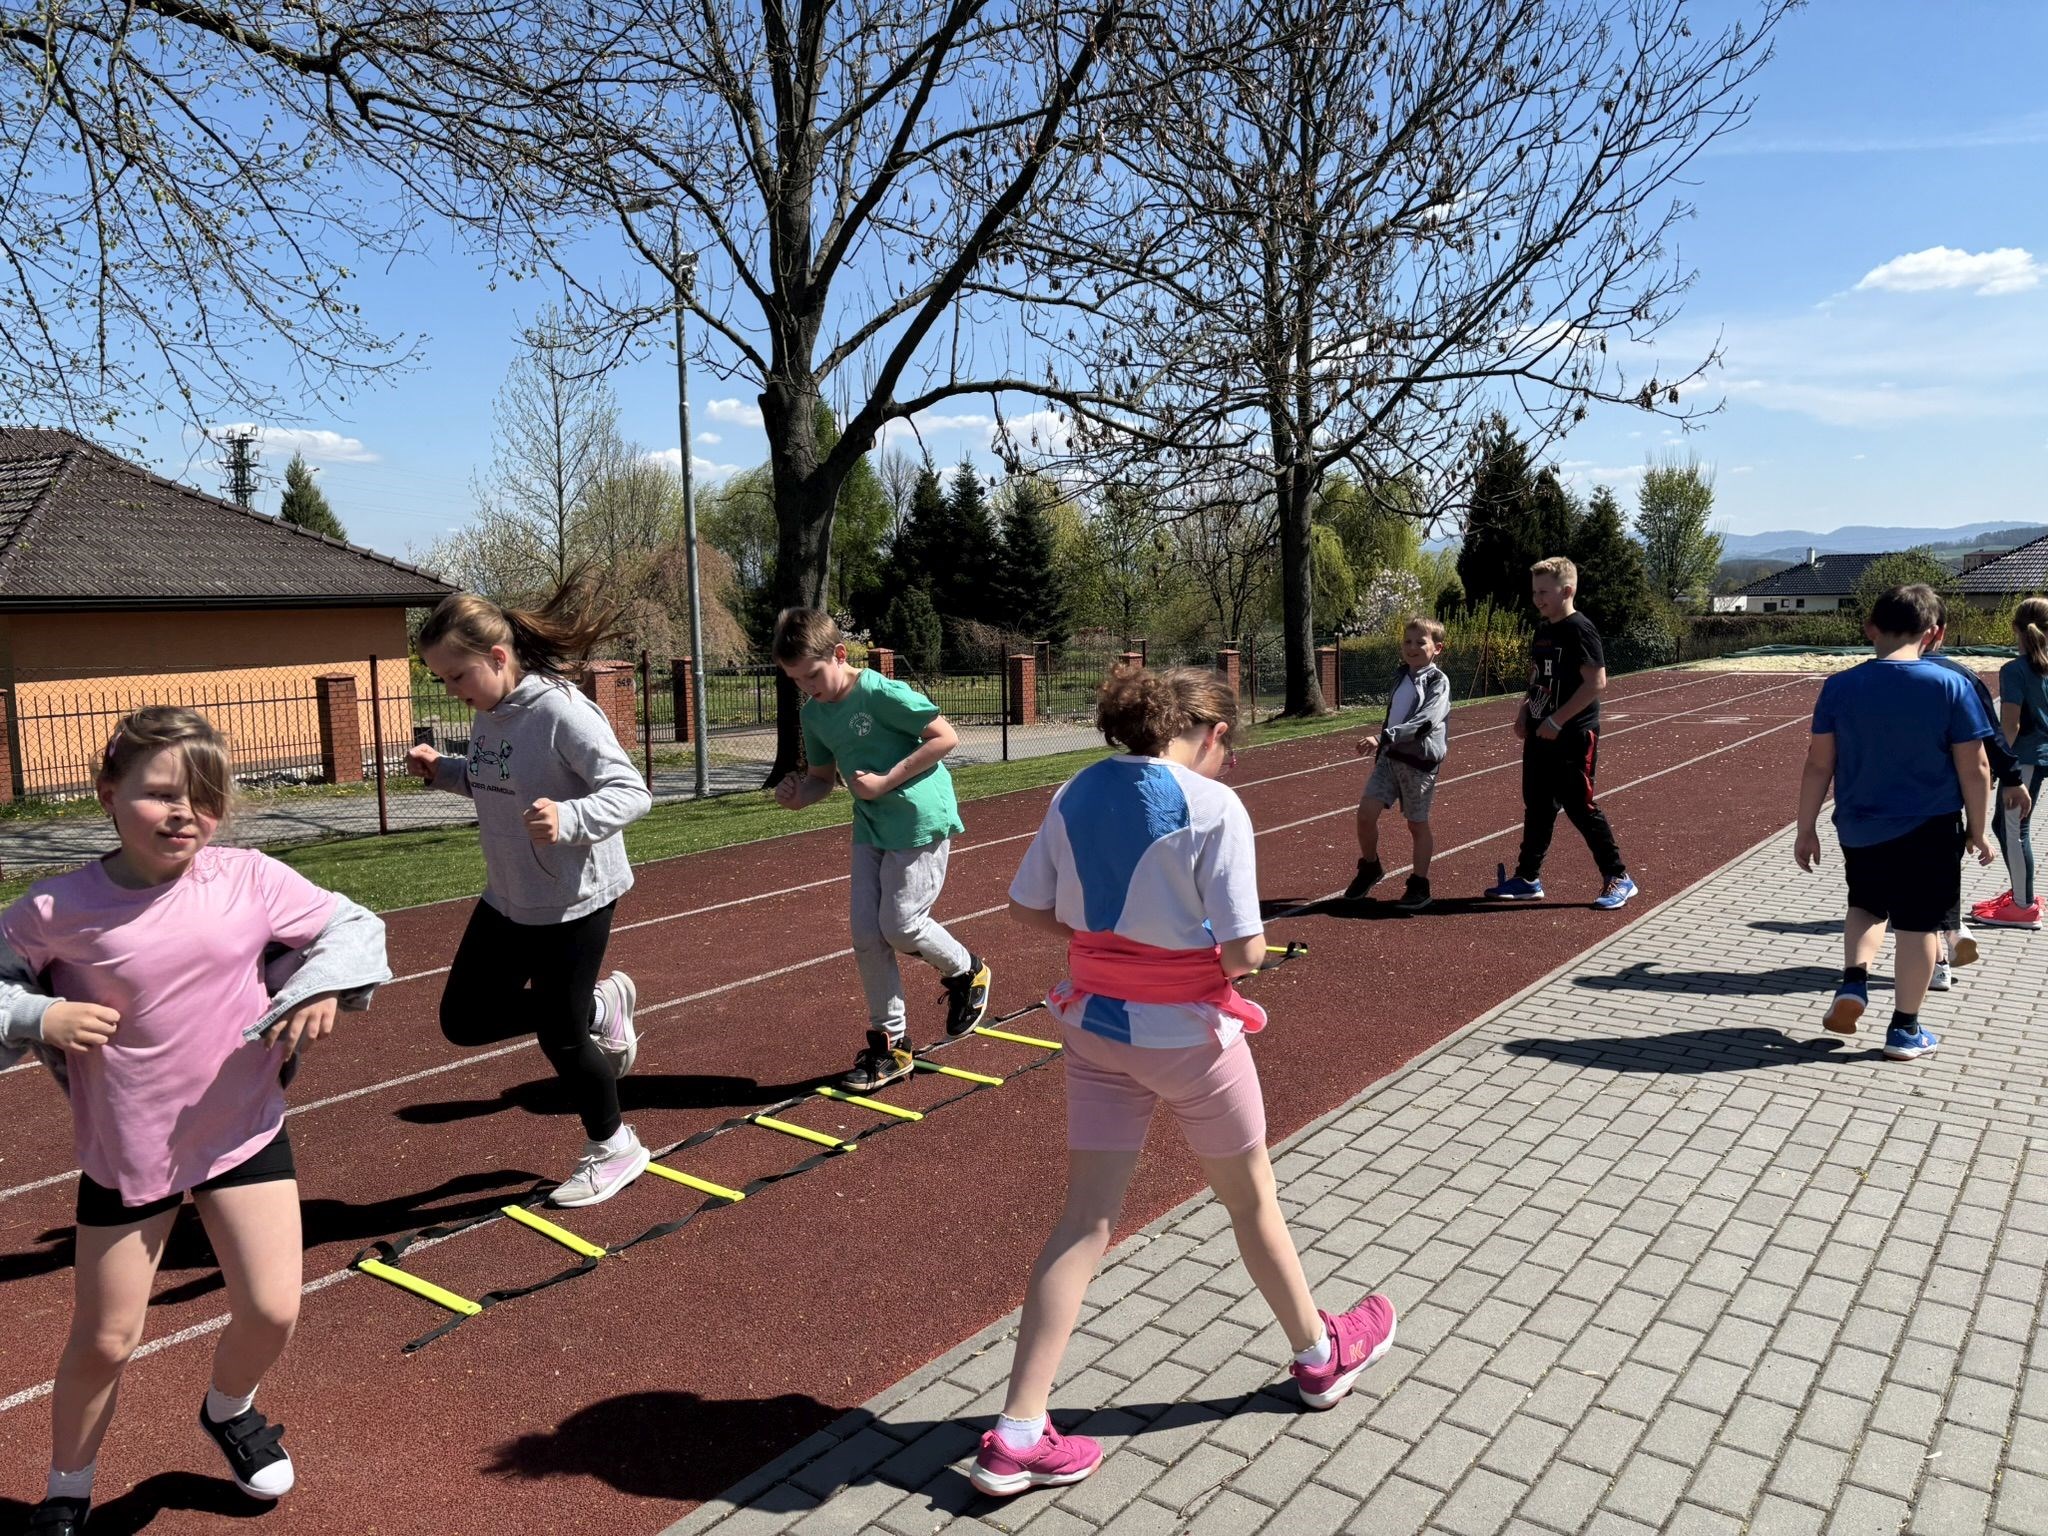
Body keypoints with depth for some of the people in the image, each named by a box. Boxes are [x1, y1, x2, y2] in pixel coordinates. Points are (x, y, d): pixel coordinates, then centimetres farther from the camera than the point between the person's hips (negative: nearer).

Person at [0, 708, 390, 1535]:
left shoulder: (251, 880, -11)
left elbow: (352, 926, 0)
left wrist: (323, 987, -16)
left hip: (244, 1132, 1)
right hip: (124, 1151, -1)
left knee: (271, 1311, 0)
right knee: (104, 1342, 11)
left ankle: (229, 1409, 36)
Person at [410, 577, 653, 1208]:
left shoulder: (561, 712, -24)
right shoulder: (488, 714, 2)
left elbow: (631, 791, -26)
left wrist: (568, 819, -44)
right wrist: (442, 769, 0)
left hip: (575, 901, -9)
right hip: (508, 898, 9)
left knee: (559, 1033, 5)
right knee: (464, 1018, 13)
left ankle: (613, 1149, 30)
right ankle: (599, 1006, 30)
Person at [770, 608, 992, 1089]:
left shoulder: (882, 693, -19)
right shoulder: (814, 713, 3)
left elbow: (946, 737, -18)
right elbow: (823, 776, 13)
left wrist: (886, 781, -21)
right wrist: (798, 795, -10)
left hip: (920, 819, -7)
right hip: (870, 827, 7)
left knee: (900, 926, -7)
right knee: (865, 933, 2)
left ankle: (966, 972, 24)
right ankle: (889, 1042, 16)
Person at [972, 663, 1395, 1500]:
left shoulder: (1077, 793, -3)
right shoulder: (1213, 807, -19)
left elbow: (1027, 905, 3)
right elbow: (1244, 952, -21)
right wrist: (1249, 949, 1)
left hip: (1094, 1024, 4)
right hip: (1186, 1033, -4)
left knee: (1084, 1221, 10)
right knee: (1253, 1202, 19)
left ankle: (1018, 1435, 11)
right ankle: (1321, 1354, 45)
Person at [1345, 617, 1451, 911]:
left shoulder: (1438, 682, -10)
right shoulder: (1401, 677, 12)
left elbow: (1424, 722, -24)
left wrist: (1383, 738, -32)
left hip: (1419, 760, -5)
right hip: (1390, 755, 5)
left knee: (1417, 823, 5)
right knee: (1366, 811, -5)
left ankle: (1419, 886, 19)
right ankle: (1370, 868, 17)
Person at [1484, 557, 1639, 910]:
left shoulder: (1580, 629, -14)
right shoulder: (1543, 630, 12)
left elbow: (1597, 682, -20)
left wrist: (1556, 721, -20)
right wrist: (1524, 712, 6)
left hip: (1573, 737, -8)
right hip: (1540, 735, 8)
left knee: (1580, 807, -3)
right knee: (1537, 806, 12)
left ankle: (1618, 879, 10)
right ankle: (1527, 878, 21)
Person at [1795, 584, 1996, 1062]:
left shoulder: (1839, 687, -7)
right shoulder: (1951, 687, -10)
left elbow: (1818, 764, -5)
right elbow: (1974, 768, -7)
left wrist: (1806, 829, 4)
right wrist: (1977, 831, 5)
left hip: (1860, 828, 2)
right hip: (1930, 830, -2)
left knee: (1867, 906, 24)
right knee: (1918, 924, 9)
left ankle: (1853, 982, 4)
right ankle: (1905, 1029, 16)